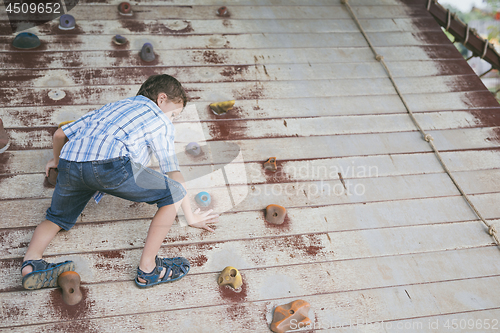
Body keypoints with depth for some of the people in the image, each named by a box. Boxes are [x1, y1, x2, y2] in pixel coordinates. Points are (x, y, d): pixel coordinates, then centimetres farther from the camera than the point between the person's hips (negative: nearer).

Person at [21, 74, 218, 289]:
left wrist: (57, 161, 59)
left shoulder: (114, 106, 37)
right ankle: (148, 269, 6)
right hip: (111, 164, -6)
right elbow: (174, 173, 17)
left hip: (69, 164, 7)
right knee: (174, 193, 8)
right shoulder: (161, 120, 22)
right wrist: (191, 218, 26)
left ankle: (31, 263, 6)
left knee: (57, 218, 32)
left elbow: (60, 134, 38)